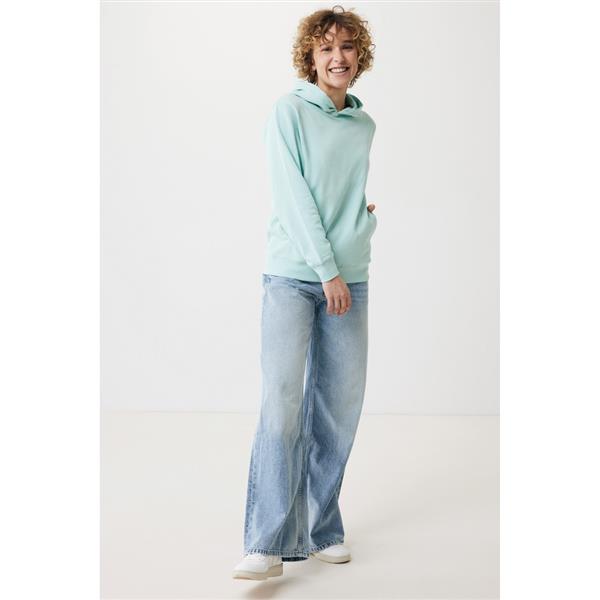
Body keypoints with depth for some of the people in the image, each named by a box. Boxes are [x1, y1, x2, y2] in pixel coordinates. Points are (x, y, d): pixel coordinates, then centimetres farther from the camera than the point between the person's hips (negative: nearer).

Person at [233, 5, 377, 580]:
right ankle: (269, 543, -10)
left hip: (349, 279, 5)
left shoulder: (364, 126, 15)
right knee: (281, 402, -12)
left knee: (339, 407, 5)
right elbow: (293, 196, -9)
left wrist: (368, 219, 2)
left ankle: (322, 531, 17)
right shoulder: (289, 112, -1)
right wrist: (327, 269, -14)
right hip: (293, 276, -5)